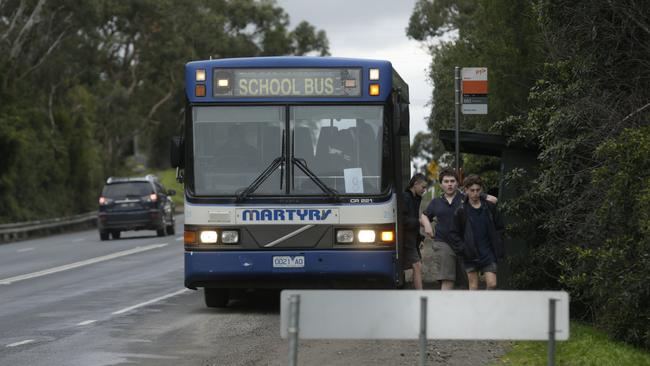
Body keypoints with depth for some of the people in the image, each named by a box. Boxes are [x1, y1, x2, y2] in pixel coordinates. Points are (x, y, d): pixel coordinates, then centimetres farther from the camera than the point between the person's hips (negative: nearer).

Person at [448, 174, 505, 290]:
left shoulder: (490, 207, 3)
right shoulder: (461, 211, -2)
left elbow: (499, 228, 11)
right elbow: (454, 234, 2)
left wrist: (498, 248, 2)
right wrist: (462, 249, -11)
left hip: (488, 253, 1)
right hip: (470, 255, -1)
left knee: (492, 284, -8)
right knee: (473, 286, 3)